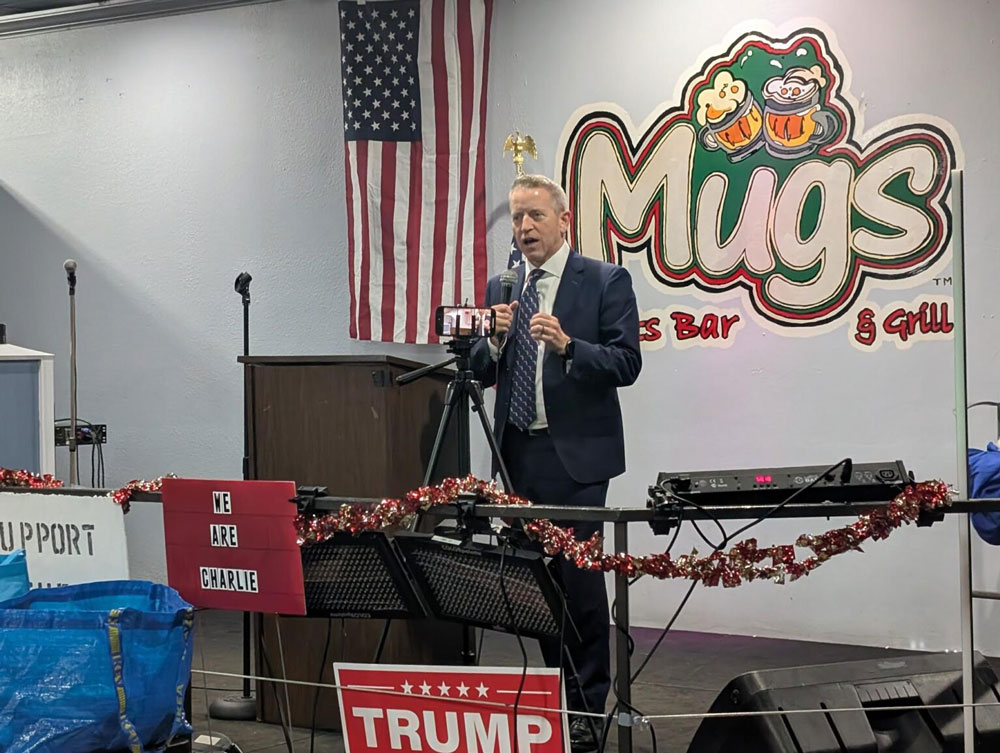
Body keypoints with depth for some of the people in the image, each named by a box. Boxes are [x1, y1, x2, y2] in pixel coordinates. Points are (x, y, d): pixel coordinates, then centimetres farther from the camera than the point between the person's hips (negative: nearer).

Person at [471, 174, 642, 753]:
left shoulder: (606, 281, -2)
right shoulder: (502, 289, 14)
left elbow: (626, 363, -9)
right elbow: (483, 373, 13)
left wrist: (567, 345, -23)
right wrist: (495, 340, -7)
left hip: (575, 454, -5)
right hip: (519, 455, 5)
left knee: (579, 576, -6)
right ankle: (554, 694, 20)